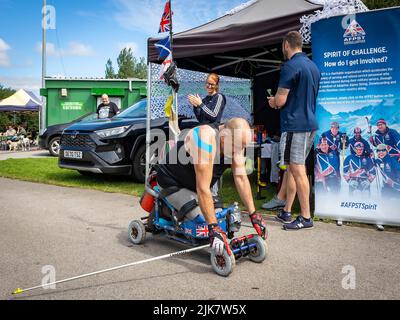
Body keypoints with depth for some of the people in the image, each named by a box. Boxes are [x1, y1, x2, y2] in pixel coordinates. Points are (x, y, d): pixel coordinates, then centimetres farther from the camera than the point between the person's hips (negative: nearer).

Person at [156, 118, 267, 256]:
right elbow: (203, 189, -38)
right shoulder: (206, 140, -37)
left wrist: (253, 215, -14)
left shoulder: (235, 142, -14)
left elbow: (241, 179, -12)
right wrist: (213, 228, -39)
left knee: (217, 214, 1)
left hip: (191, 183, 8)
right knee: (203, 220, -19)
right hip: (172, 183, -7)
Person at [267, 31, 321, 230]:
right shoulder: (313, 66, 17)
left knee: (297, 170, -4)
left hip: (294, 125, -9)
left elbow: (280, 100, -15)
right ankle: (286, 212, 23)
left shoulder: (290, 67, -12)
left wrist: (273, 102, 8)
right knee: (293, 168, 14)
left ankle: (306, 217, 2)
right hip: (310, 122, 9)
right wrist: (279, 102, 20)